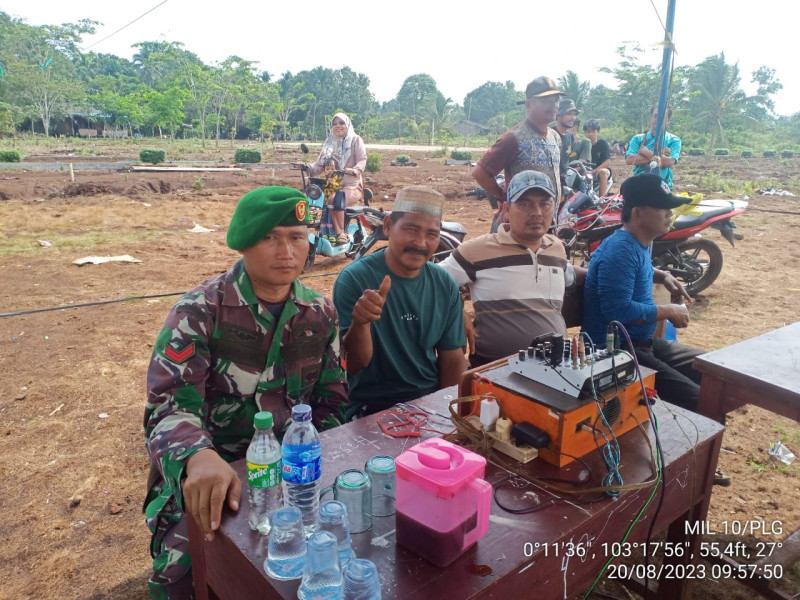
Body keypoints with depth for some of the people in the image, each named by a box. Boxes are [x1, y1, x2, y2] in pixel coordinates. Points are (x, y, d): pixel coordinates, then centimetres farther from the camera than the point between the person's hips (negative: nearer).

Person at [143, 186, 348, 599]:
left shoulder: (320, 313, 2)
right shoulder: (199, 312, -11)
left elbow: (331, 402, 7)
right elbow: (171, 406, -20)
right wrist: (200, 459, -41)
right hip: (213, 473, -3)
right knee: (185, 566, -25)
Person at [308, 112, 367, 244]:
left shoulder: (355, 139, 4)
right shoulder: (329, 143, 18)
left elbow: (362, 160, -10)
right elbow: (320, 164, 10)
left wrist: (354, 170, -32)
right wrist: (309, 167, -13)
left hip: (352, 186, -5)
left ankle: (341, 232, -18)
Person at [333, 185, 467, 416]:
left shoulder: (445, 285, 3)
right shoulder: (353, 279, -11)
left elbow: (452, 357, 9)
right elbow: (351, 366, -13)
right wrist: (360, 323, -31)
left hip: (433, 401, 5)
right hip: (371, 406, -5)